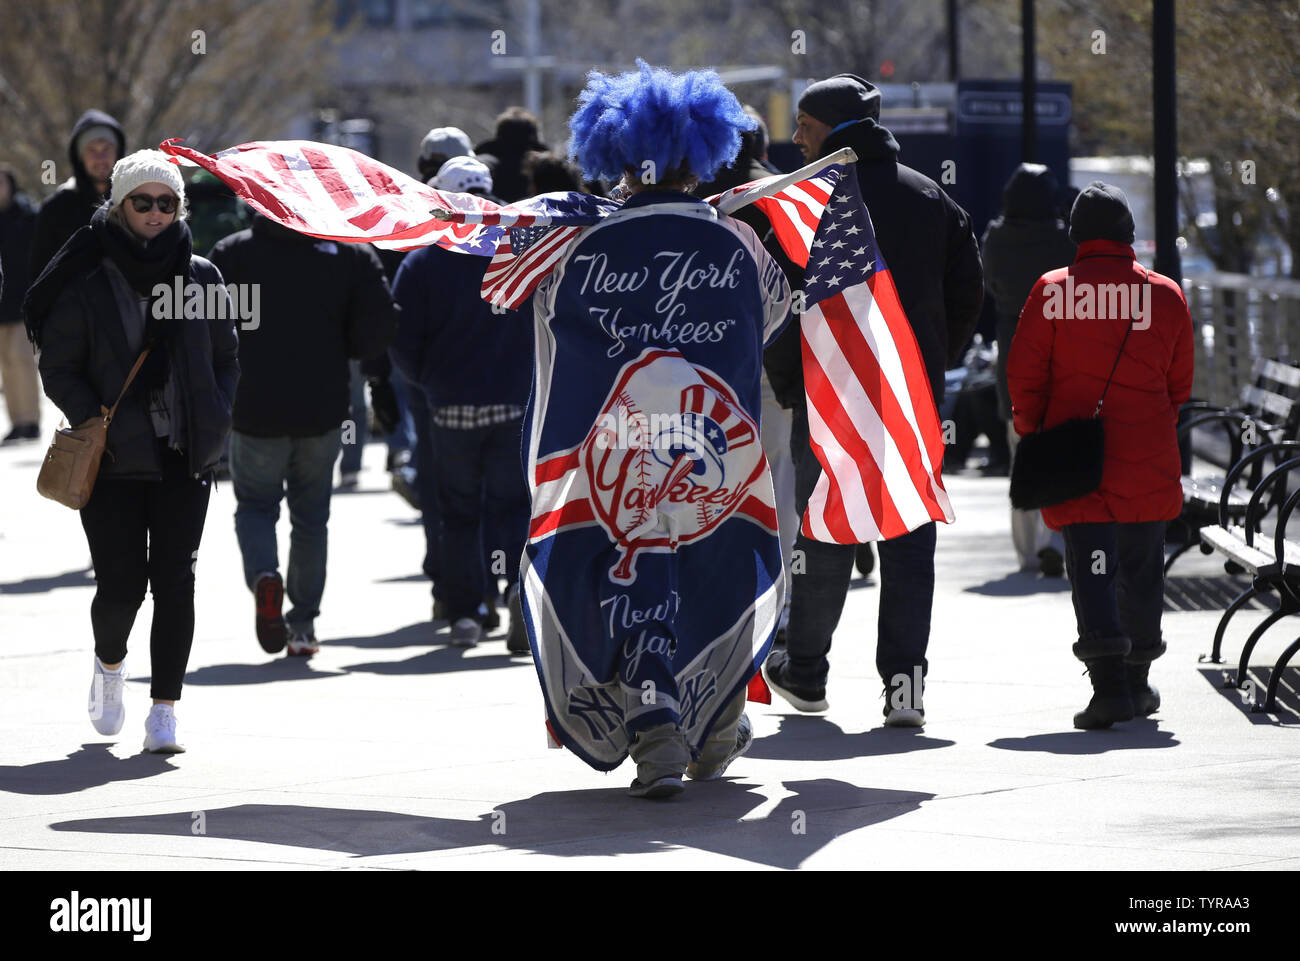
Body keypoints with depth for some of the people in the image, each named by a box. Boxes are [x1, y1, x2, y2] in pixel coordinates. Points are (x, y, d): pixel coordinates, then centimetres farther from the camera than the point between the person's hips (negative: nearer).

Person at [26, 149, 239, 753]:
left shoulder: (202, 278, 7)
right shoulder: (85, 284, -2)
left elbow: (226, 360, 15)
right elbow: (58, 369, 0)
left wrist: (215, 420, 0)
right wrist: (96, 425, -12)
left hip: (185, 456, 2)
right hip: (115, 457, -2)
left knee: (175, 581, -6)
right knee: (121, 583, -4)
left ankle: (164, 713, -3)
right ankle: (109, 664, 29)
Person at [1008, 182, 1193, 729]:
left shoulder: (1052, 292, -5)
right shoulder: (1166, 295, 1)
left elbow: (1024, 376, -3)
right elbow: (1180, 383, 9)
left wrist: (1032, 435, 11)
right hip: (1148, 458, 2)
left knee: (1091, 568, -3)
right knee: (1141, 567, 17)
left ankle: (1109, 685, -18)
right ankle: (1137, 682, 27)